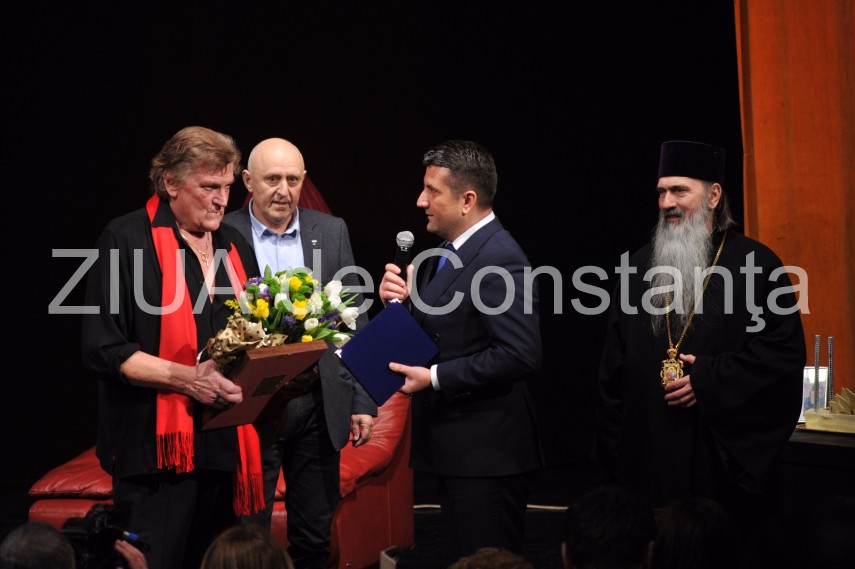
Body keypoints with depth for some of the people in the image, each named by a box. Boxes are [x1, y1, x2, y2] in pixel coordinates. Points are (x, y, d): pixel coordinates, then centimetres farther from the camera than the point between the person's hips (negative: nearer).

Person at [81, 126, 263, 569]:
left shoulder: (235, 246, 15)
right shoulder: (127, 240, -5)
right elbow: (103, 349, -11)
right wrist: (186, 378, -21)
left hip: (225, 446, 6)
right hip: (159, 449, -6)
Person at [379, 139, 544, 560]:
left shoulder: (499, 260, -18)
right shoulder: (448, 253, 13)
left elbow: (521, 355, -25)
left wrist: (435, 377, -21)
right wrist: (400, 301, -1)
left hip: (487, 455, -10)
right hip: (455, 450, 10)